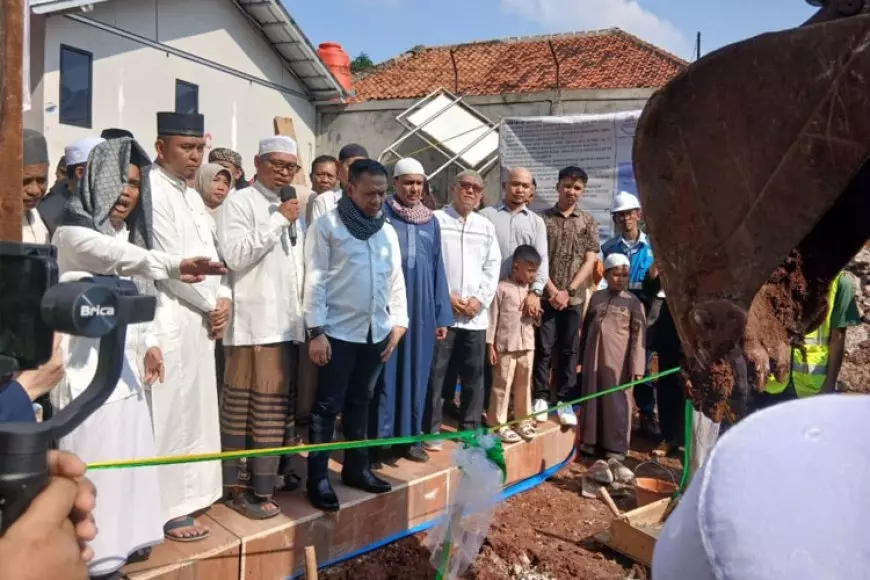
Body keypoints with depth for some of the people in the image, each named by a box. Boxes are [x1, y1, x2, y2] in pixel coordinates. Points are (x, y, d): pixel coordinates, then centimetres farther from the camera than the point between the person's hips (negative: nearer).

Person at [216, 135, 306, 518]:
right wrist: (279, 220, -13)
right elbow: (235, 255, -16)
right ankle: (239, 486, 5)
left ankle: (267, 477, 22)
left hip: (288, 322, 7)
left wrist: (306, 312, 18)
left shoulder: (292, 209, 19)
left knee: (280, 403, 11)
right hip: (255, 323, -7)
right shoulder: (240, 202, -3)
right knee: (249, 405, -4)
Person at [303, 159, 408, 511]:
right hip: (338, 332, -5)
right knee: (328, 405, 1)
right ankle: (318, 478, 10)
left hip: (376, 332, 5)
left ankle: (356, 467, 27)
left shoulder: (387, 231, 10)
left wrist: (398, 322, 5)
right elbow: (315, 281, -9)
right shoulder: (326, 226, -5)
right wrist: (316, 331, -14)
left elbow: (396, 280, 12)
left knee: (360, 402, 15)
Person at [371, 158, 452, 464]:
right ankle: (382, 438, 11)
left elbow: (437, 268, 13)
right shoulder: (381, 214, -1)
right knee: (386, 371, 1)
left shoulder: (431, 221, 12)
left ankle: (409, 436, 20)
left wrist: (442, 315, 9)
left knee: (416, 371, 9)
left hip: (421, 309, 4)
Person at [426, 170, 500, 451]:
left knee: (474, 373, 9)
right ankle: (431, 429, 11)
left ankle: (470, 427, 21)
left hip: (476, 314, 4)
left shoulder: (487, 227, 15)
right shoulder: (436, 219, 0)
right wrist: (446, 296, -10)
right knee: (435, 372, 0)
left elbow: (493, 267, 11)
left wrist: (480, 299, -3)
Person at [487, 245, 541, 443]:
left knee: (524, 385, 13)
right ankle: (499, 424, 11)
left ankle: (522, 420, 26)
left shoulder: (531, 290, 9)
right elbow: (493, 317, -7)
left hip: (527, 345, 5)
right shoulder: (502, 288, -8)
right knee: (502, 386, 2)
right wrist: (490, 345, -9)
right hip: (506, 345, -5)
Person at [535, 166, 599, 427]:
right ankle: (540, 398, 13)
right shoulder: (543, 218, 2)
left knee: (569, 349, 6)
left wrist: (569, 290, -8)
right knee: (543, 347, 2)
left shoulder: (588, 222, 7)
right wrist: (552, 290, -9)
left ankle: (565, 401, 14)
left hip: (575, 297, 1)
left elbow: (590, 261, 1)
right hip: (547, 295, -1)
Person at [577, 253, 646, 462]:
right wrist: (581, 355, 13)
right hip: (594, 356, 4)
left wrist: (637, 366, -12)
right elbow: (586, 327, 13)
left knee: (616, 400, 3)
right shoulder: (596, 297, 7)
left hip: (618, 359, -3)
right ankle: (591, 440, 23)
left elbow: (638, 336, -6)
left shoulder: (633, 302, -3)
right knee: (592, 397, 10)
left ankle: (617, 446, 13)